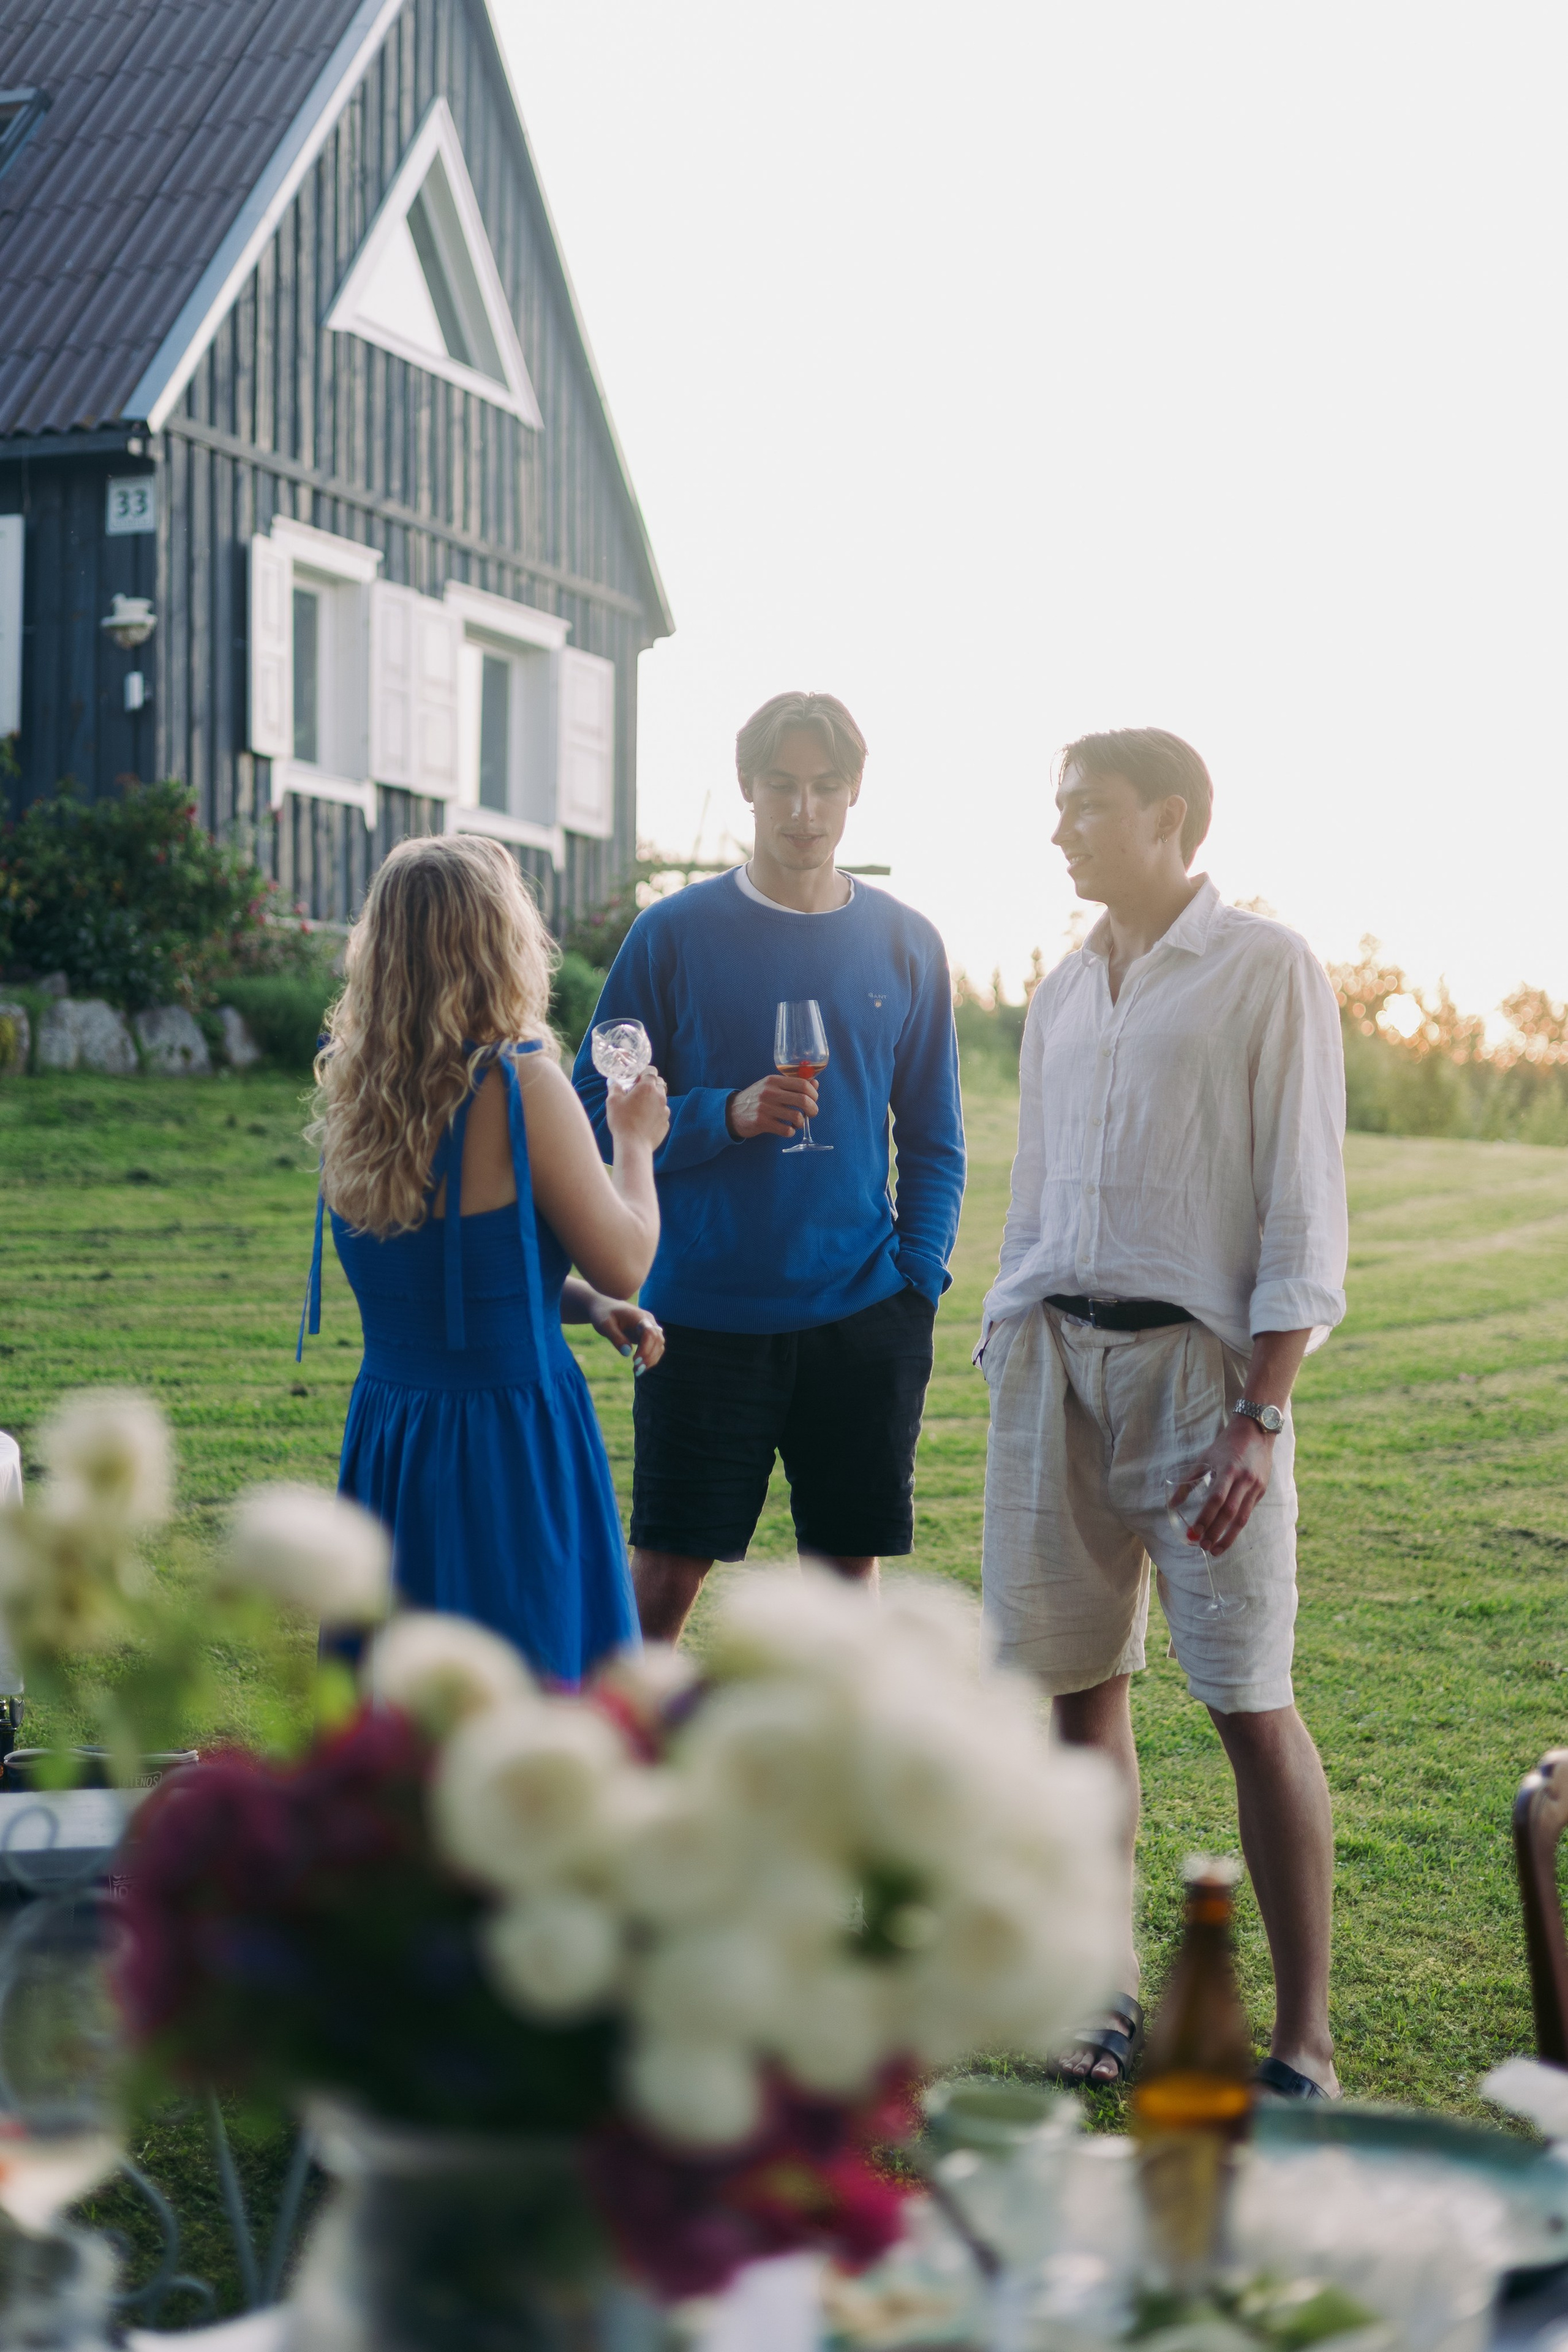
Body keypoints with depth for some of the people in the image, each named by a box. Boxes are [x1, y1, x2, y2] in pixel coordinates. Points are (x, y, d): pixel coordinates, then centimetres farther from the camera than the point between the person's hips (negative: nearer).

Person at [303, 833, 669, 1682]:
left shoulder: (349, 1088, 5)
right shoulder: (519, 1085, -16)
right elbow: (624, 1261, -9)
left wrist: (583, 1304, 8)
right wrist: (635, 1142, 7)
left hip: (386, 1429, 7)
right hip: (508, 1434, -7)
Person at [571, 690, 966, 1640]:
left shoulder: (907, 945, 6)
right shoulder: (674, 935, -1)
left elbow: (934, 1140, 12)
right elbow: (596, 1118, -1)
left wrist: (921, 1278, 0)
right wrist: (727, 1115, -17)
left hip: (863, 1316, 2)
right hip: (707, 1312, -2)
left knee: (851, 1564, 7)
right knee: (666, 1573, 0)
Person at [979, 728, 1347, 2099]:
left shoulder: (1267, 971, -3)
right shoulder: (1064, 996, 16)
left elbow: (1305, 1213, -8)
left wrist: (1260, 1415, -15)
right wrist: (1008, 1365, 14)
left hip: (1195, 1354, -6)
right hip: (1054, 1356, 6)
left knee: (1250, 1702, -5)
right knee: (1077, 1681, 6)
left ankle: (1303, 2038, 3)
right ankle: (1110, 1995, 17)